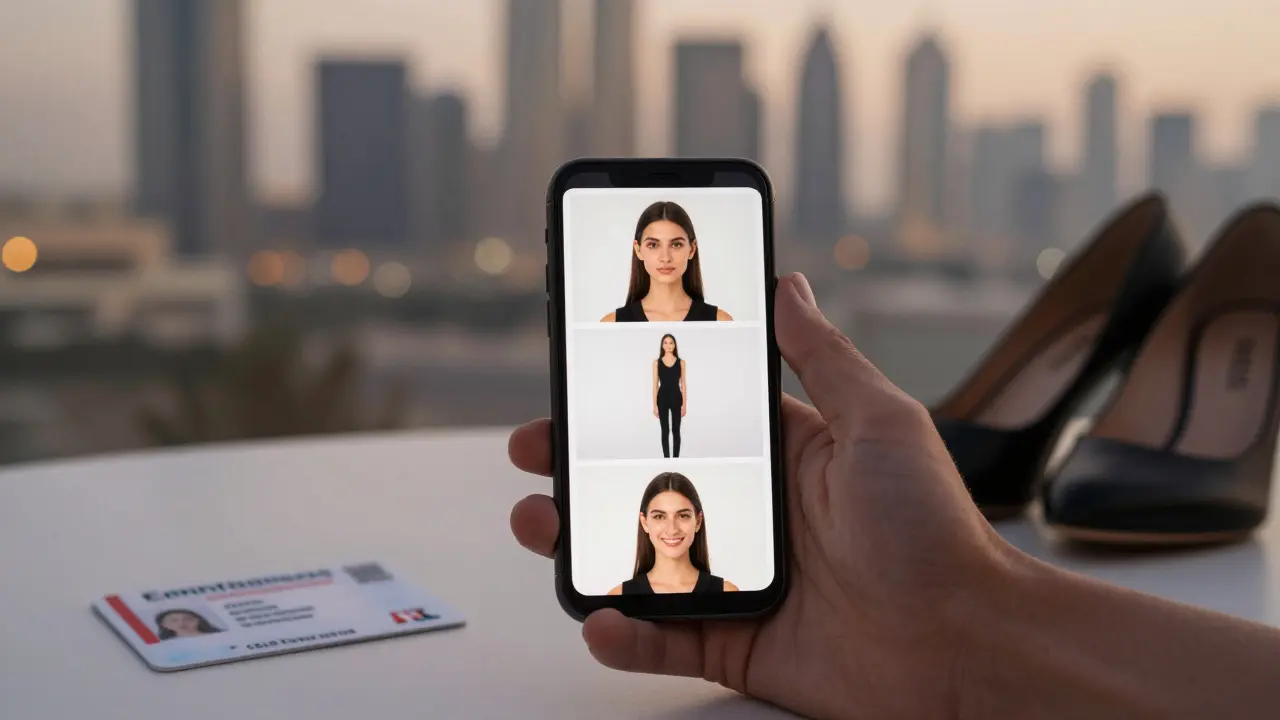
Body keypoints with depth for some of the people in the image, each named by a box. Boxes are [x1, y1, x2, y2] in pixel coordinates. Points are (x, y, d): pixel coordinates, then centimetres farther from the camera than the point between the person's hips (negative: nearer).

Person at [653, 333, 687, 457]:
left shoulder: (681, 362, 2)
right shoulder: (657, 362, 1)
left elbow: (683, 384, 2)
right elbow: (655, 385, 1)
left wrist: (684, 404, -3)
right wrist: (655, 405, -3)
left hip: (676, 398, 0)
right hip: (662, 398, 0)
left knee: (675, 431, 3)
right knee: (665, 431, 3)